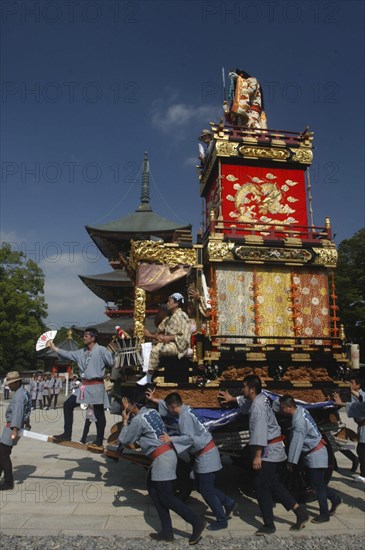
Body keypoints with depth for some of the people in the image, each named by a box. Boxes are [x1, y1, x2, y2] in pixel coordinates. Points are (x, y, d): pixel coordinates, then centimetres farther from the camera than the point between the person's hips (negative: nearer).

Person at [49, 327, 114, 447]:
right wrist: (54, 348, 17)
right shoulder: (82, 352, 12)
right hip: (84, 386, 8)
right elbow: (69, 354, 17)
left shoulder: (101, 350, -11)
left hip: (96, 386, -8)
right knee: (68, 405, 8)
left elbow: (111, 362, -12)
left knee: (99, 413, 4)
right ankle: (67, 434, 16)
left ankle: (99, 441, 16)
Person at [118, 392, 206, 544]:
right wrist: (128, 412, 26)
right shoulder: (152, 412, 13)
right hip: (166, 454, 9)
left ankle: (196, 522, 2)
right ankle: (167, 532, 17)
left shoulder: (138, 420, -13)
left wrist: (125, 421, 8)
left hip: (162, 458, -9)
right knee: (154, 491, 15)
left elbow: (124, 440, -3)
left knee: (166, 497, -1)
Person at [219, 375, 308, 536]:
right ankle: (300, 513, 20)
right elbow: (247, 401, 33)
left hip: (268, 451, -10)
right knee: (274, 484, 18)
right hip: (275, 449, 10)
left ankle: (269, 525, 12)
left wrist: (257, 455, -26)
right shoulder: (261, 399, 8)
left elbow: (260, 432, -27)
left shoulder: (258, 406, -21)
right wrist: (232, 399, 33)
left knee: (262, 487, 1)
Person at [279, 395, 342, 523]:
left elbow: (296, 443, -26)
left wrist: (291, 462, -20)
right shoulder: (300, 410, -4)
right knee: (316, 484, 18)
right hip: (314, 453, 9)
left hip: (316, 455, -9)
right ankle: (335, 499, 31)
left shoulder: (299, 421, -29)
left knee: (318, 486, 3)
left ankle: (324, 515, 15)